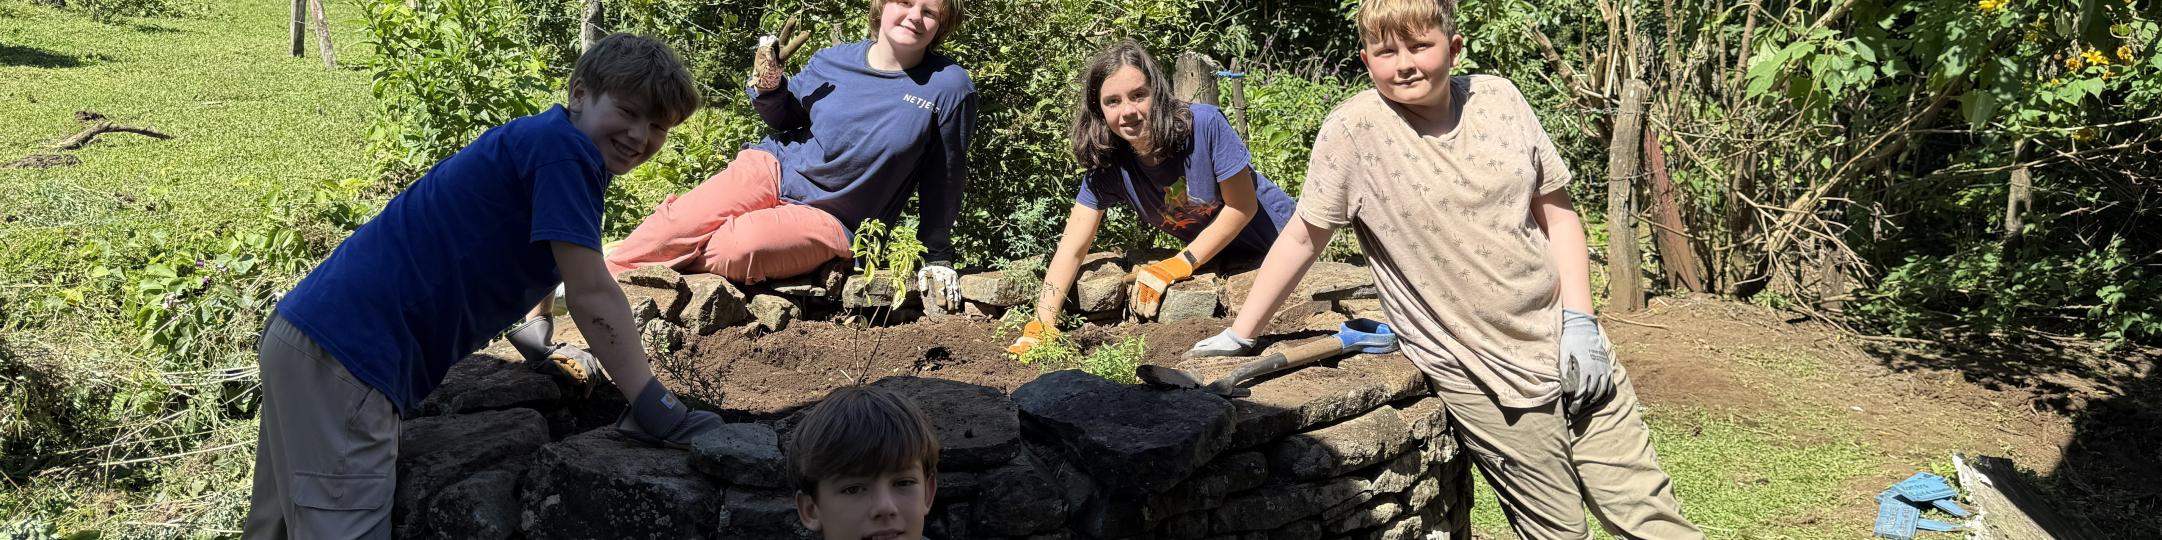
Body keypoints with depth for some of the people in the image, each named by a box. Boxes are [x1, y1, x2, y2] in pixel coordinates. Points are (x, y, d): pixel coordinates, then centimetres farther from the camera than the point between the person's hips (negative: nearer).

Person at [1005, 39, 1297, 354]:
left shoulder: (1205, 124, -32)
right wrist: (1042, 325, -32)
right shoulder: (1107, 163, -20)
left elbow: (1242, 207, -24)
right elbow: (1072, 248, -22)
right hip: (1215, 258, 3)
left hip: (1272, 240, -3)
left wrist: (1181, 264, -27)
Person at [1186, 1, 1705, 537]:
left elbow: (1557, 213, 5)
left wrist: (1579, 321, -2)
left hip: (1562, 342, 4)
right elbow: (1304, 236, -5)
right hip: (1482, 377, -3)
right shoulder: (1353, 132, -12)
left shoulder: (1498, 99, -1)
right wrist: (1241, 333, -2)